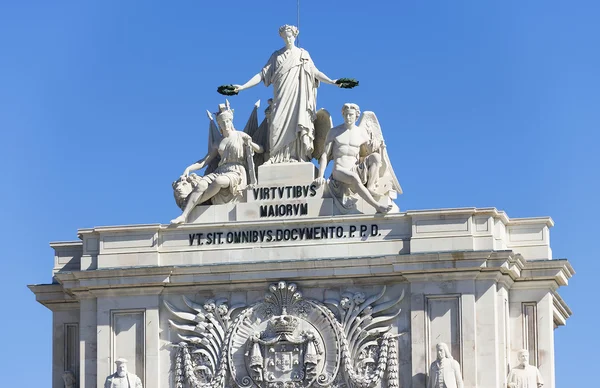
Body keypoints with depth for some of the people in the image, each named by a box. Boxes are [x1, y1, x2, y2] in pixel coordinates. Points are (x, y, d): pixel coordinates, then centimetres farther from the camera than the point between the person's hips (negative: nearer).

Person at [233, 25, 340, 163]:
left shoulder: (303, 54, 11)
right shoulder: (277, 56, 12)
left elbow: (315, 72, 5)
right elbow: (262, 74, 9)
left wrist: (331, 81, -10)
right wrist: (243, 86, 1)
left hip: (298, 97, -1)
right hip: (282, 98, 1)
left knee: (297, 126, -11)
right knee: (279, 125, -12)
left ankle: (298, 157, -13)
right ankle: (278, 159, -14)